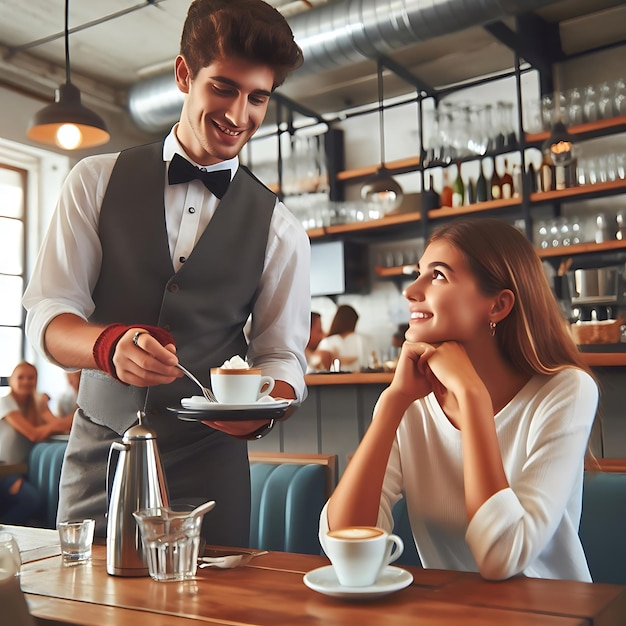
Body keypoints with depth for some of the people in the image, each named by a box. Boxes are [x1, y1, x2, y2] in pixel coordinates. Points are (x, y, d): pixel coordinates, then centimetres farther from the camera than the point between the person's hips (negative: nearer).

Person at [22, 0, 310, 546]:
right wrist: (110, 345, -25)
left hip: (208, 463, 0)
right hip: (101, 449, 0)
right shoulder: (97, 181, 2)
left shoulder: (279, 229, 2)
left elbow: (282, 355, 2)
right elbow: (46, 315, -3)